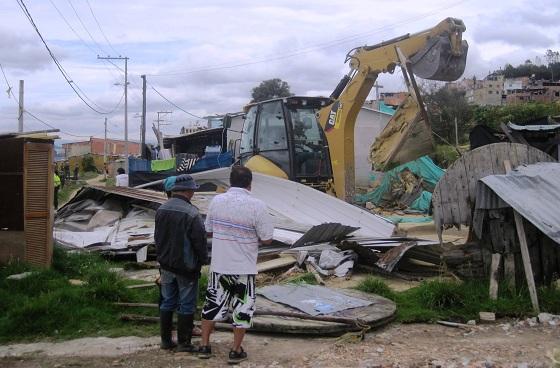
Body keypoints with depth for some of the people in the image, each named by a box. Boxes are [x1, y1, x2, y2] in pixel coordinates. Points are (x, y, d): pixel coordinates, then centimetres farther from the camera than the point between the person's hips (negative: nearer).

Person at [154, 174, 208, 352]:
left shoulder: (161, 210, 2)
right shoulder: (191, 214, -21)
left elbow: (157, 237, 11)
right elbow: (200, 241, -16)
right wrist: (204, 260, -1)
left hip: (166, 266, 7)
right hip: (186, 268, -6)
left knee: (167, 303, 15)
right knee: (186, 306, 4)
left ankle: (166, 340, 22)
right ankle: (184, 343, 11)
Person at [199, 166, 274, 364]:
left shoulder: (216, 201, -3)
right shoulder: (257, 206, -16)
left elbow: (208, 231, 8)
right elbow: (267, 239, -11)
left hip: (219, 265, 4)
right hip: (244, 268, -4)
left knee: (212, 304, 18)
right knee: (242, 309, 11)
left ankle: (204, 346, 27)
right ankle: (236, 351, 19)